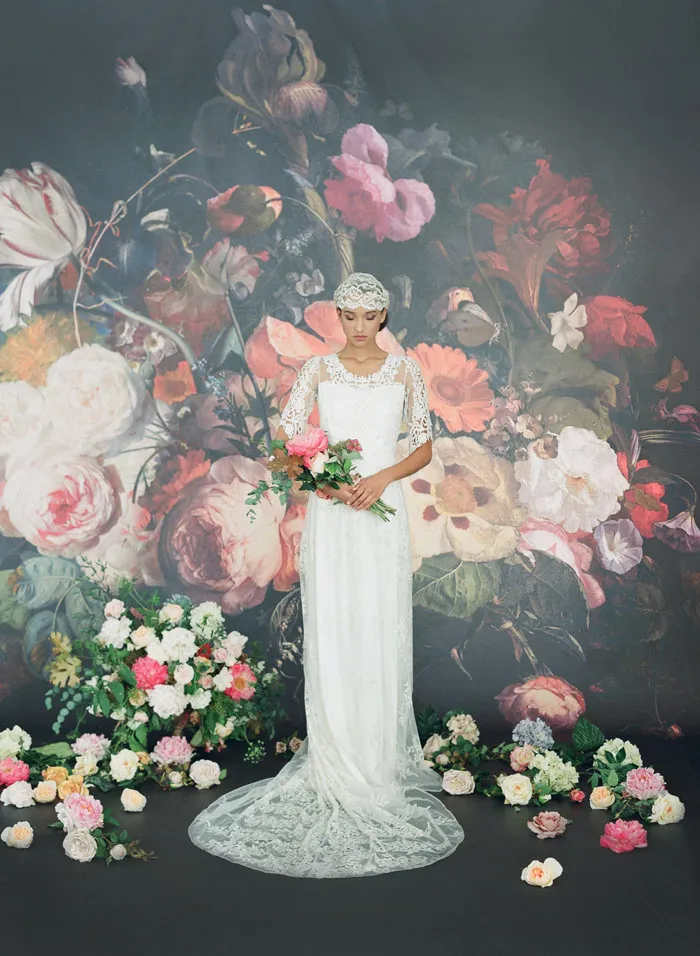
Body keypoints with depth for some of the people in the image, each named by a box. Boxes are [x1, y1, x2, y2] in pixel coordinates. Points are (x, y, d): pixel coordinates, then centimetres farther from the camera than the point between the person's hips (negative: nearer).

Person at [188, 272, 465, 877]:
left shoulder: (405, 370, 6)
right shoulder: (318, 370, 6)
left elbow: (425, 446, 6)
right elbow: (286, 437, 3)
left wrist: (381, 477, -11)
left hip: (383, 510, 0)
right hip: (331, 512, 0)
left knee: (381, 631, 2)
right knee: (330, 630, -1)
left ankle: (381, 757, 15)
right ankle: (337, 762, 9)